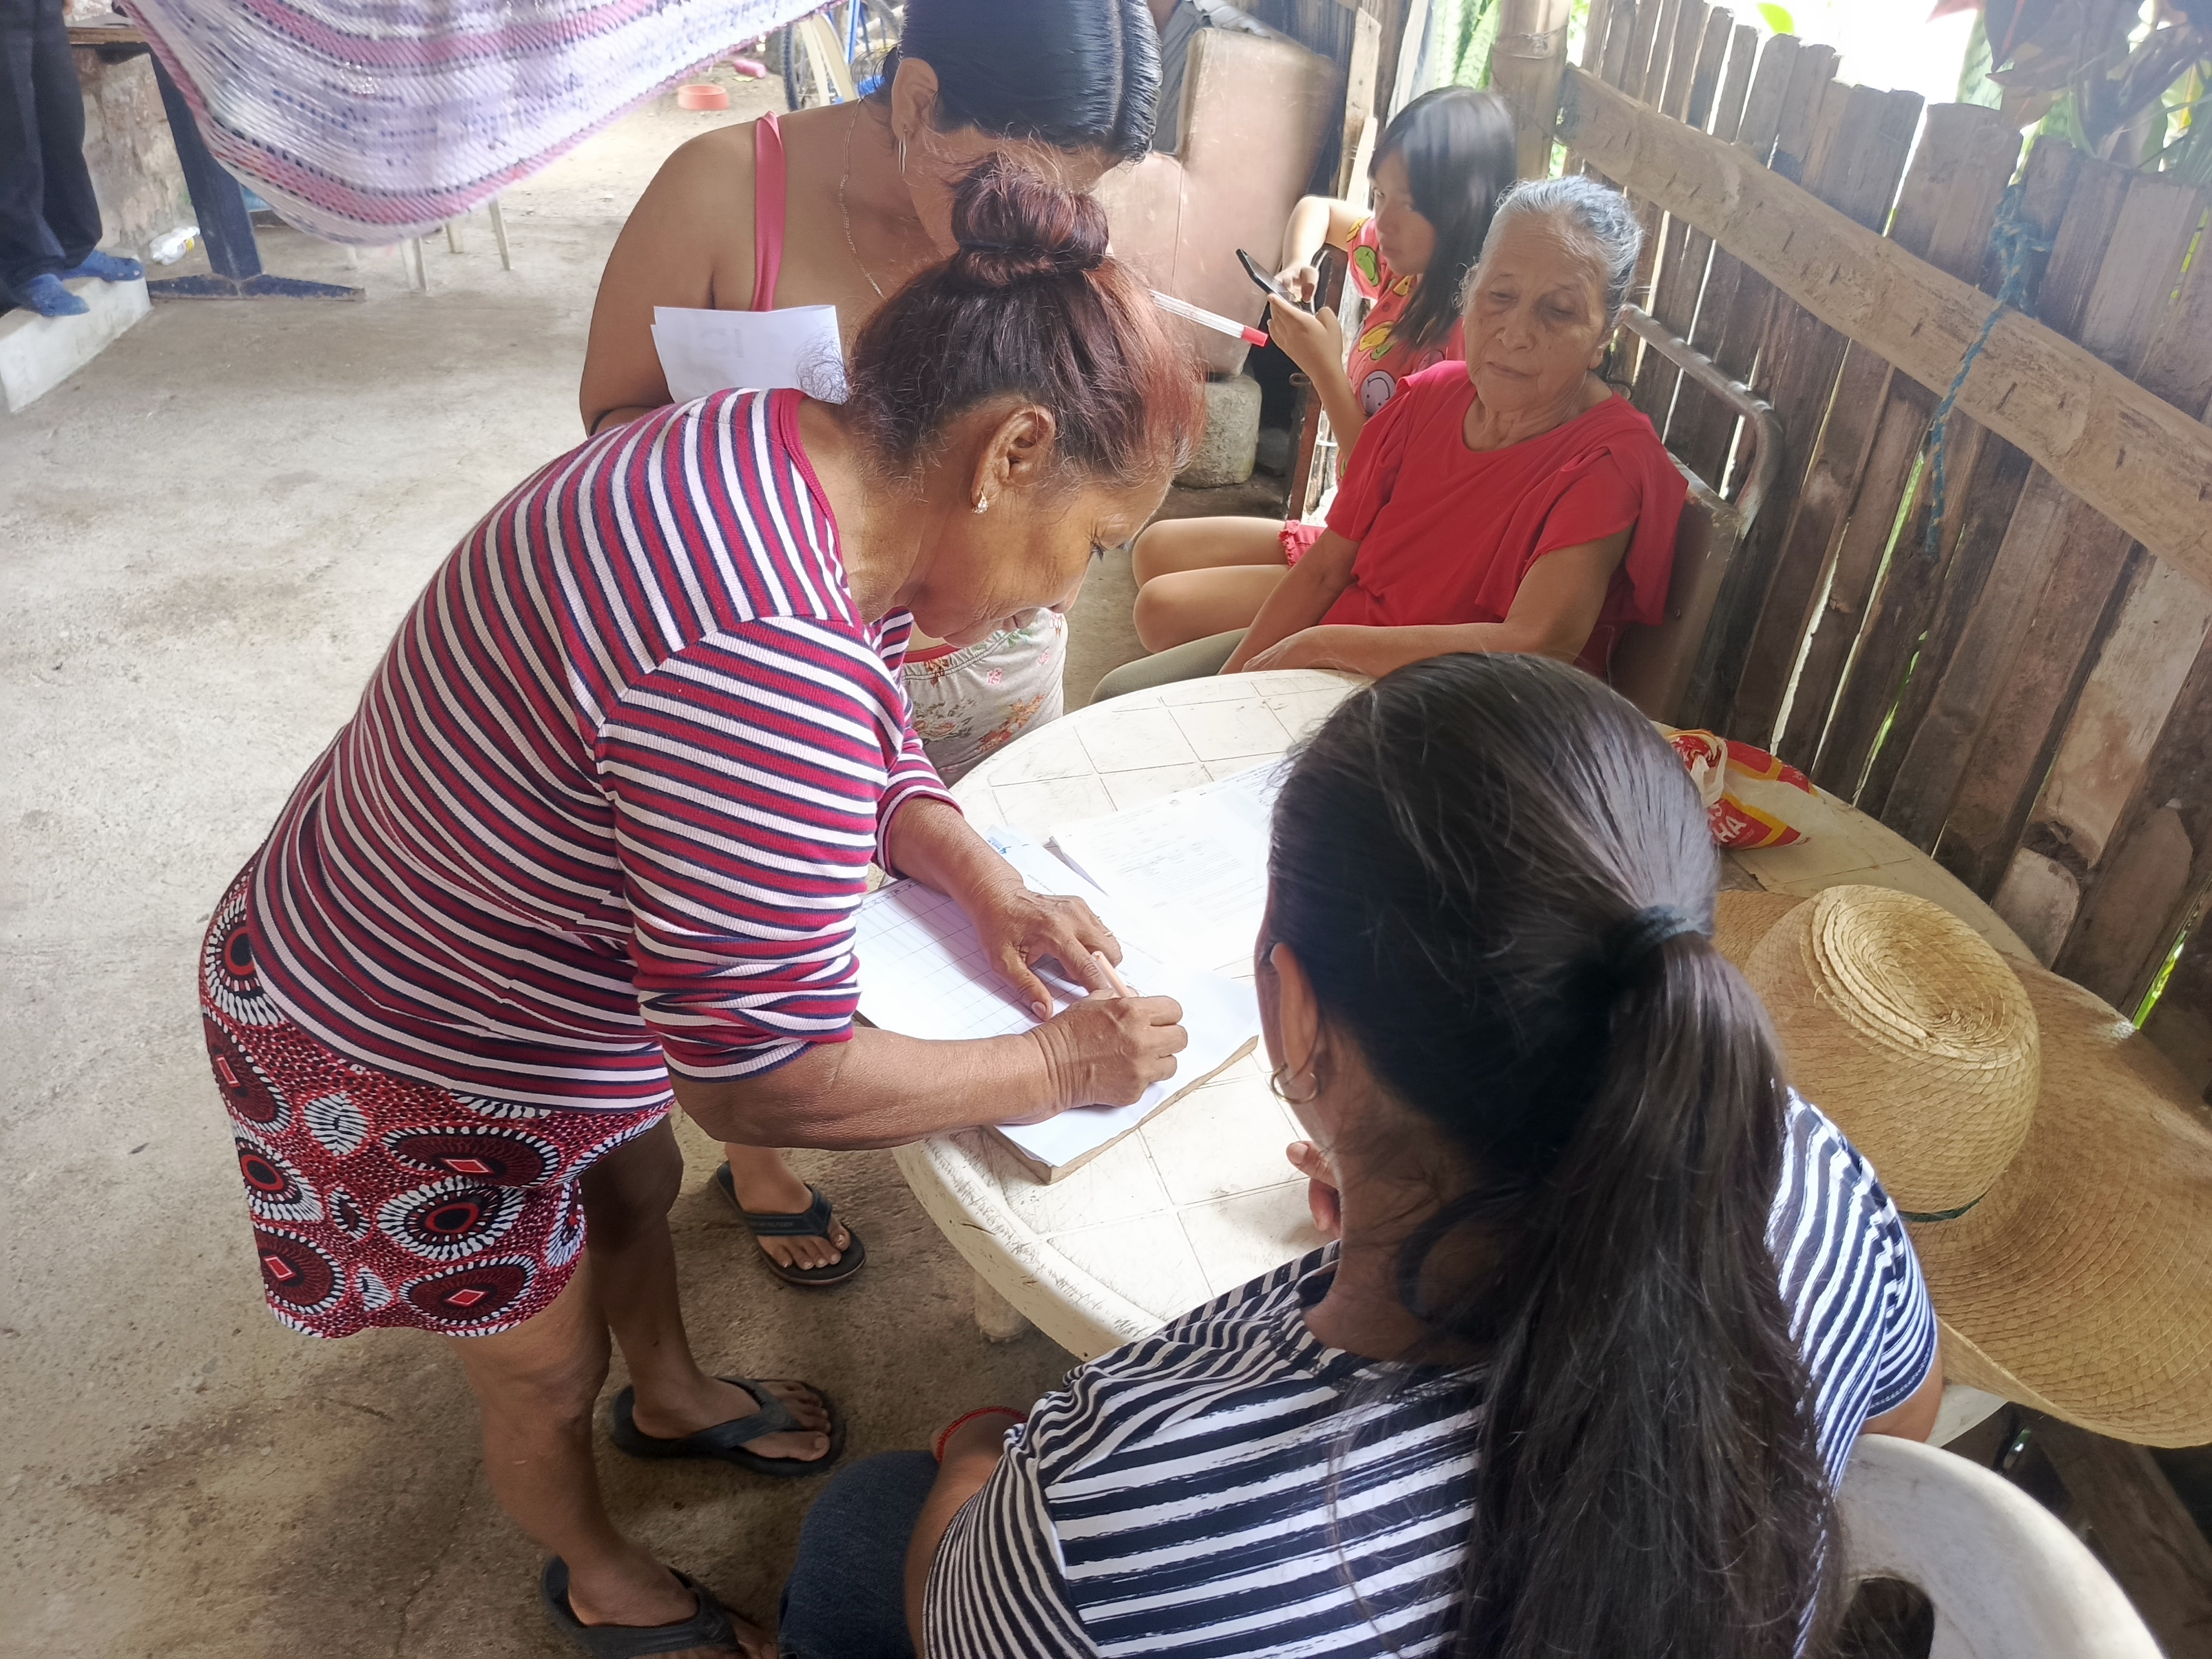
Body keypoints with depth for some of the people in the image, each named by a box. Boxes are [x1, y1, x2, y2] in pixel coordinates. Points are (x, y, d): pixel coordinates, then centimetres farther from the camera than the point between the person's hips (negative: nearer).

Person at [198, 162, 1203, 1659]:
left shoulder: (772, 449, -11)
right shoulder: (770, 659, -42)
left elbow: (865, 747, 6)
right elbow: (766, 1080, -33)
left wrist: (989, 886, -8)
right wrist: (1063, 1065, -21)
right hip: (411, 1073, -8)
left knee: (640, 1185, 31)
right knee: (546, 1368, 19)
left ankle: (673, 1400, 63)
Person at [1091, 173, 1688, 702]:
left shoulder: (1613, 458, -21)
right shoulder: (1430, 397, -2)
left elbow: (1533, 647, -33)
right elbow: (1325, 567, 2)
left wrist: (1316, 644, -25)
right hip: (1337, 667, 7)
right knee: (1120, 693, 7)